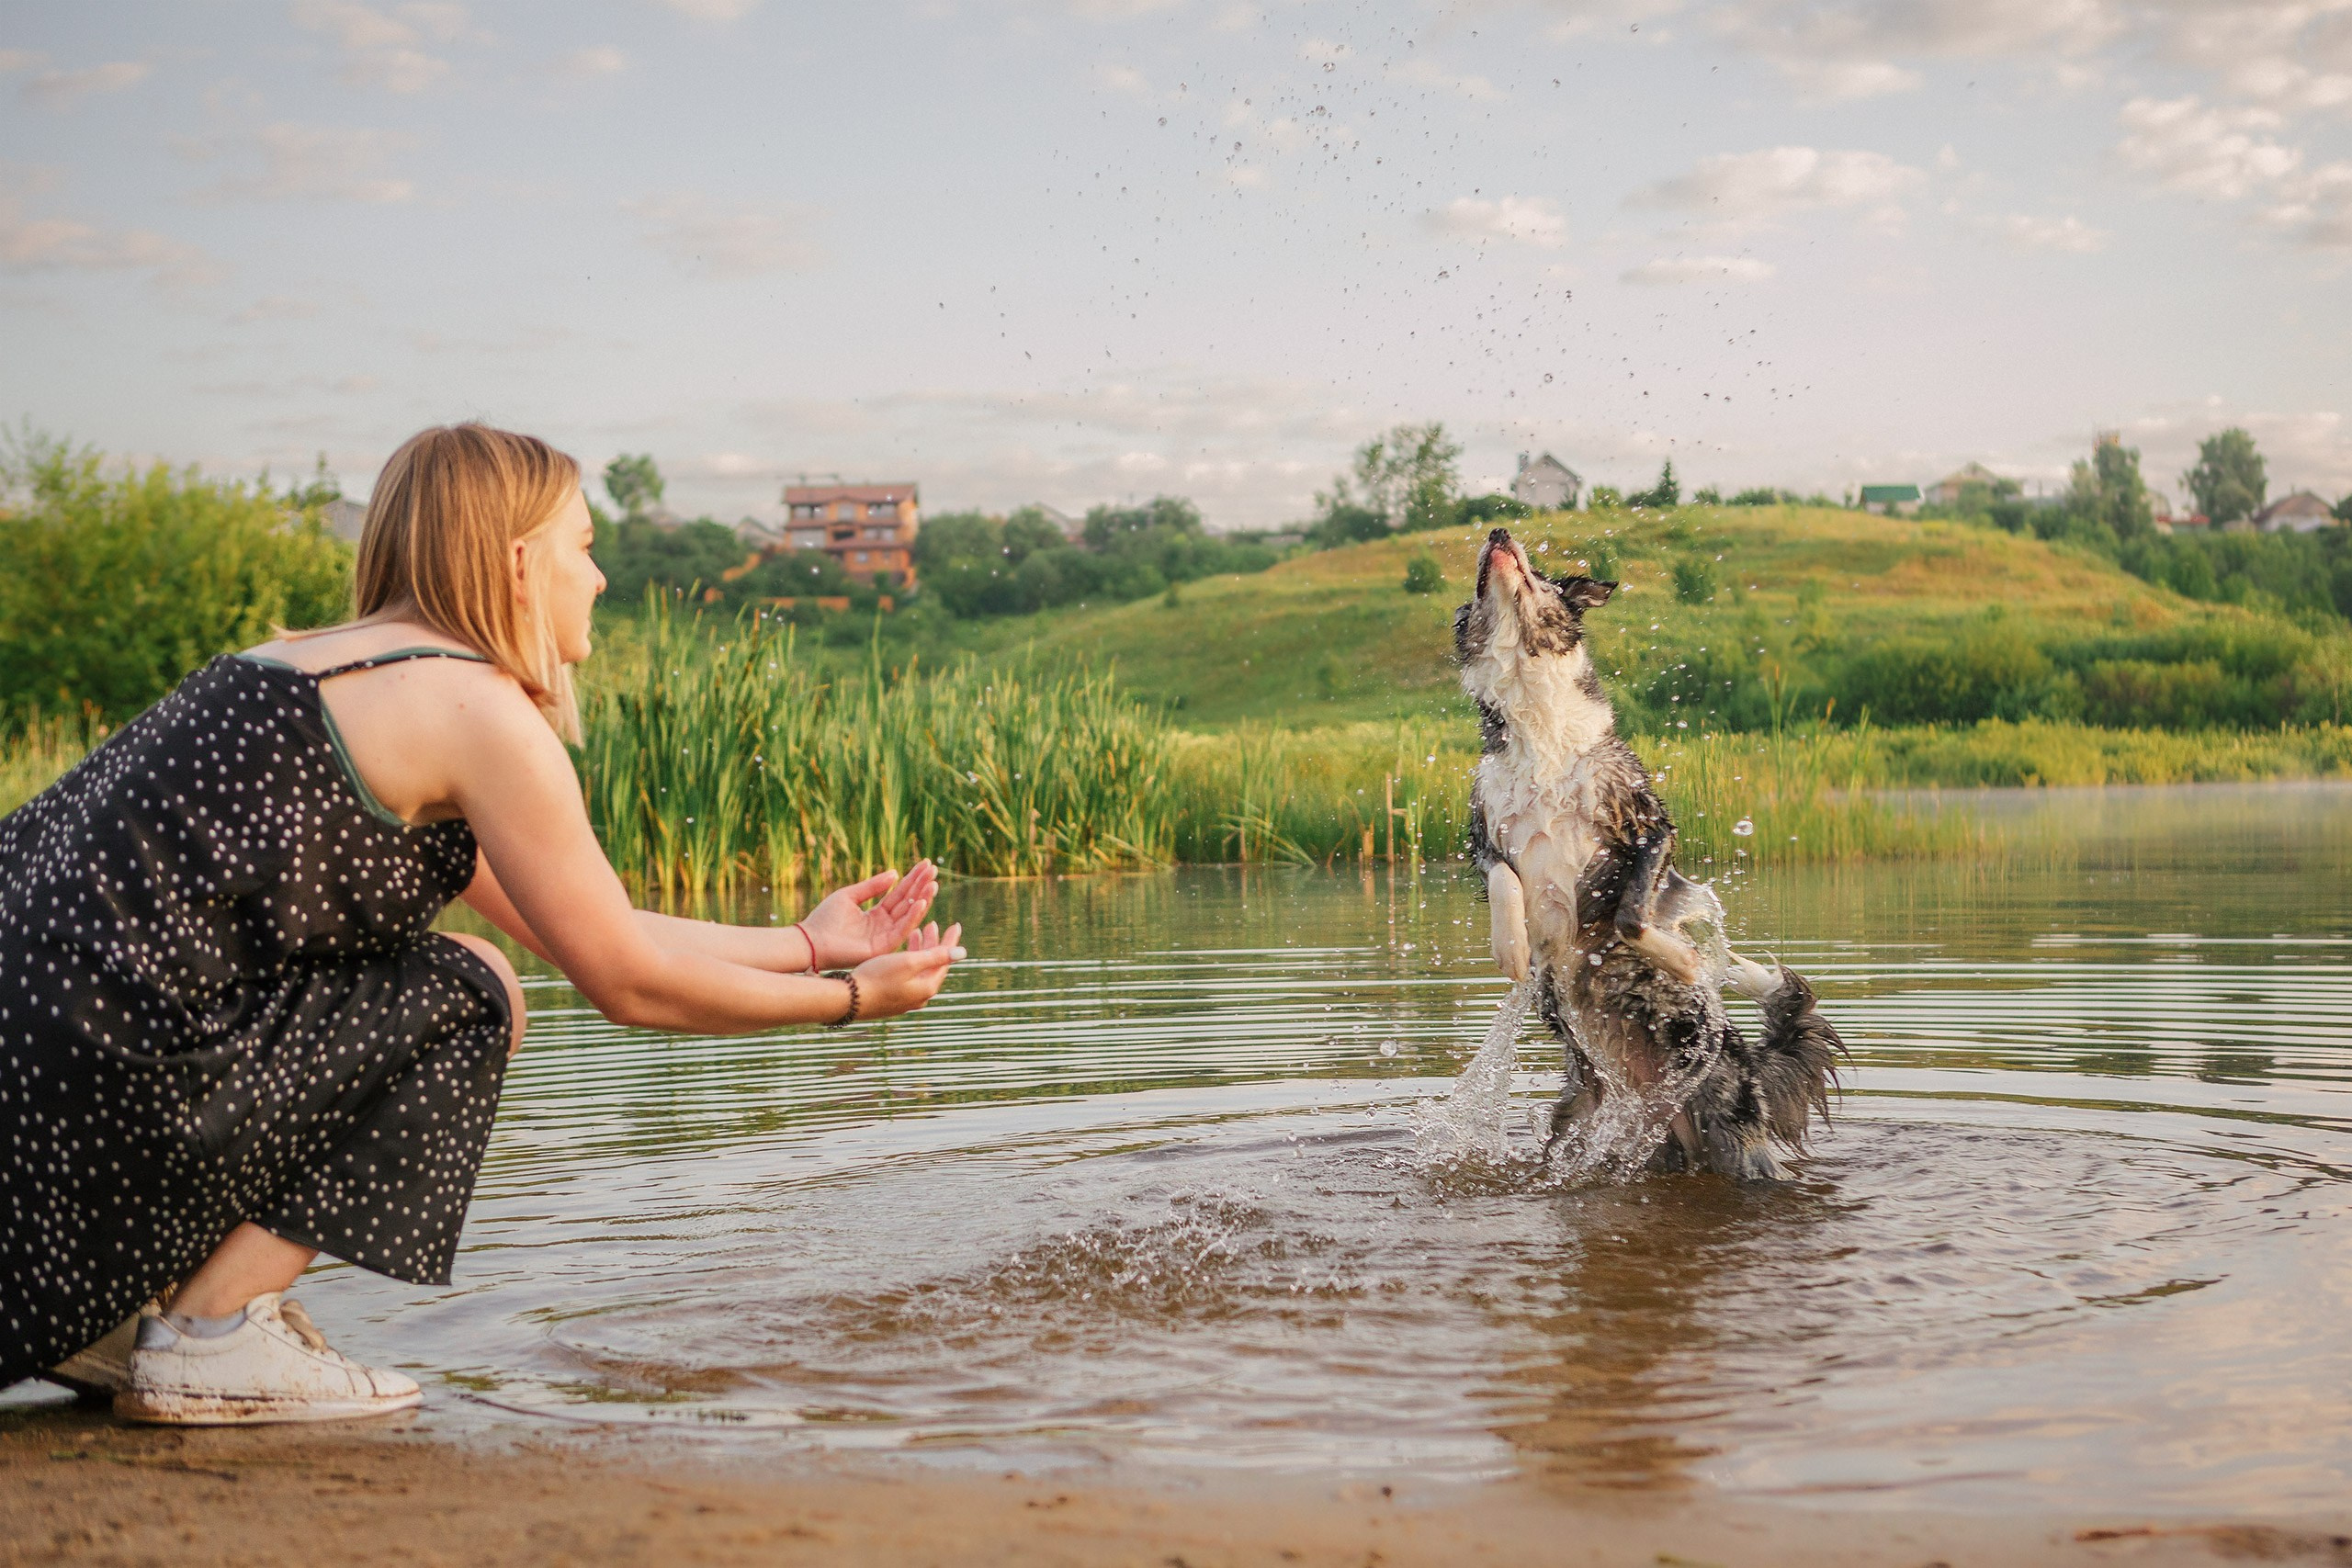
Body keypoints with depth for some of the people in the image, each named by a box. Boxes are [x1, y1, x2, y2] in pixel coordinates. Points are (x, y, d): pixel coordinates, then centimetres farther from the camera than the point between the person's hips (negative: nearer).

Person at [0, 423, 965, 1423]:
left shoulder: (319, 661, 22)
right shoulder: (481, 709, -7)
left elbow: (575, 933, 26)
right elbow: (627, 982, -3)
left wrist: (804, 943, 29)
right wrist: (847, 997, 11)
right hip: (99, 1072, -9)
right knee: (469, 997, 2)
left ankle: (121, 1315, 18)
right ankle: (207, 1338, 2)